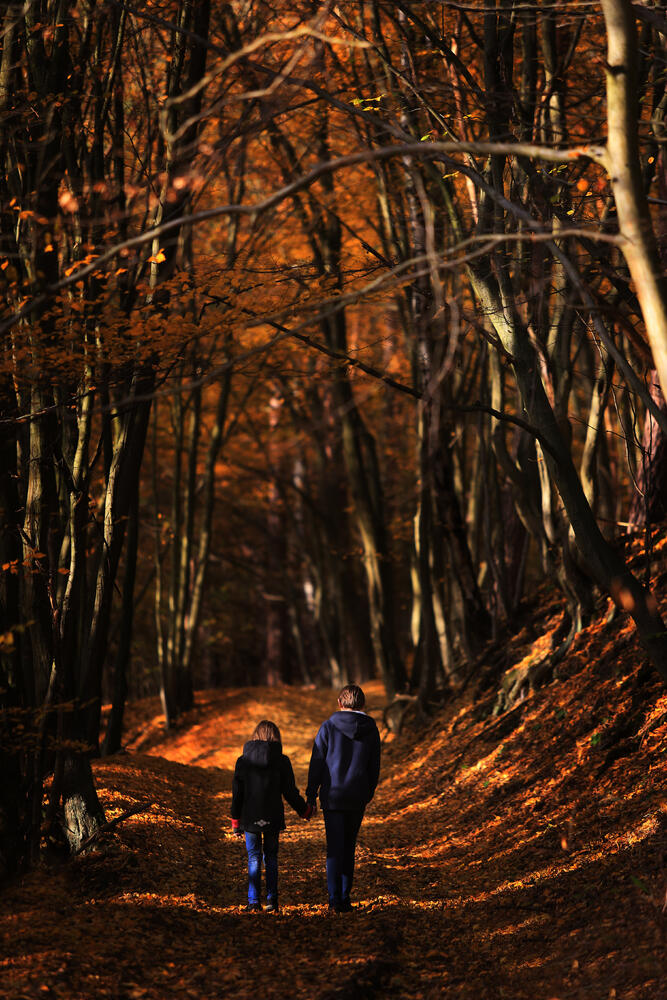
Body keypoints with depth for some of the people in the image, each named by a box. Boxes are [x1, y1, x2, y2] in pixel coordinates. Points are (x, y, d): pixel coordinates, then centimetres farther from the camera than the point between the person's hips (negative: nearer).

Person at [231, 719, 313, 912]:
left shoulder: (243, 761, -3)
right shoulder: (281, 761, -5)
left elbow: (237, 793, 1)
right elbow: (290, 791, -1)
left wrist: (235, 821, 9)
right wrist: (305, 811, 15)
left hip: (250, 817, 0)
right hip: (273, 818, 0)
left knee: (254, 859, 7)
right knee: (271, 857, 13)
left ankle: (254, 901, 0)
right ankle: (271, 899, 7)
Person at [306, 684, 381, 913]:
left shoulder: (328, 727, -6)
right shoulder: (371, 730, 1)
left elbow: (317, 763, -5)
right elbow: (374, 767, 7)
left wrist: (311, 795, 0)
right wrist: (368, 793, 20)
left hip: (332, 796, -2)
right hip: (358, 799, 2)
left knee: (334, 848, -2)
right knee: (349, 847, 15)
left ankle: (335, 899, -13)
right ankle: (345, 898, 15)